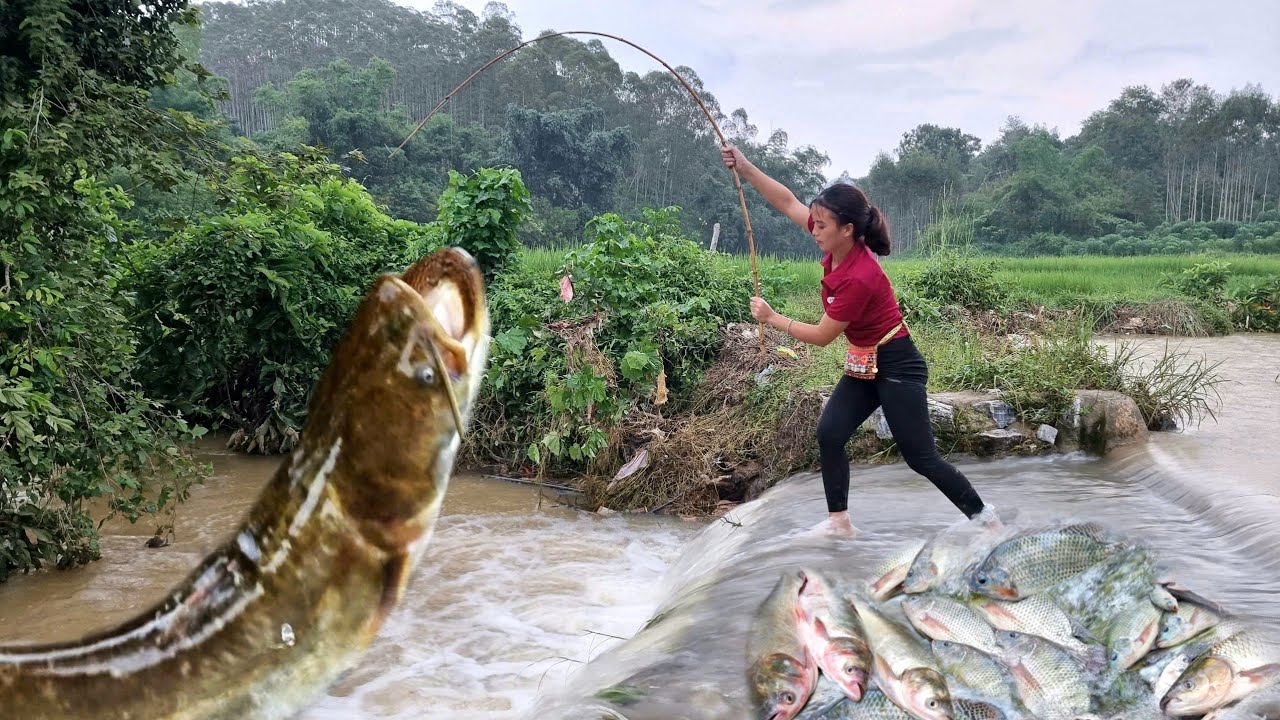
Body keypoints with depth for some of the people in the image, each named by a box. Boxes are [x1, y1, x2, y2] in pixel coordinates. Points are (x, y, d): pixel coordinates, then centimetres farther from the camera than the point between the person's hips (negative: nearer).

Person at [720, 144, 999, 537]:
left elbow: (821, 336, -20)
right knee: (829, 434, -1)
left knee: (921, 457, -1)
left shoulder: (859, 278, -31)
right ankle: (839, 521, 9)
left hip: (897, 366, -8)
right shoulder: (839, 244, -8)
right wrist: (744, 166, -7)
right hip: (864, 365, 9)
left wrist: (771, 318, -8)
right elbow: (788, 202, 0)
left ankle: (984, 516, 15)